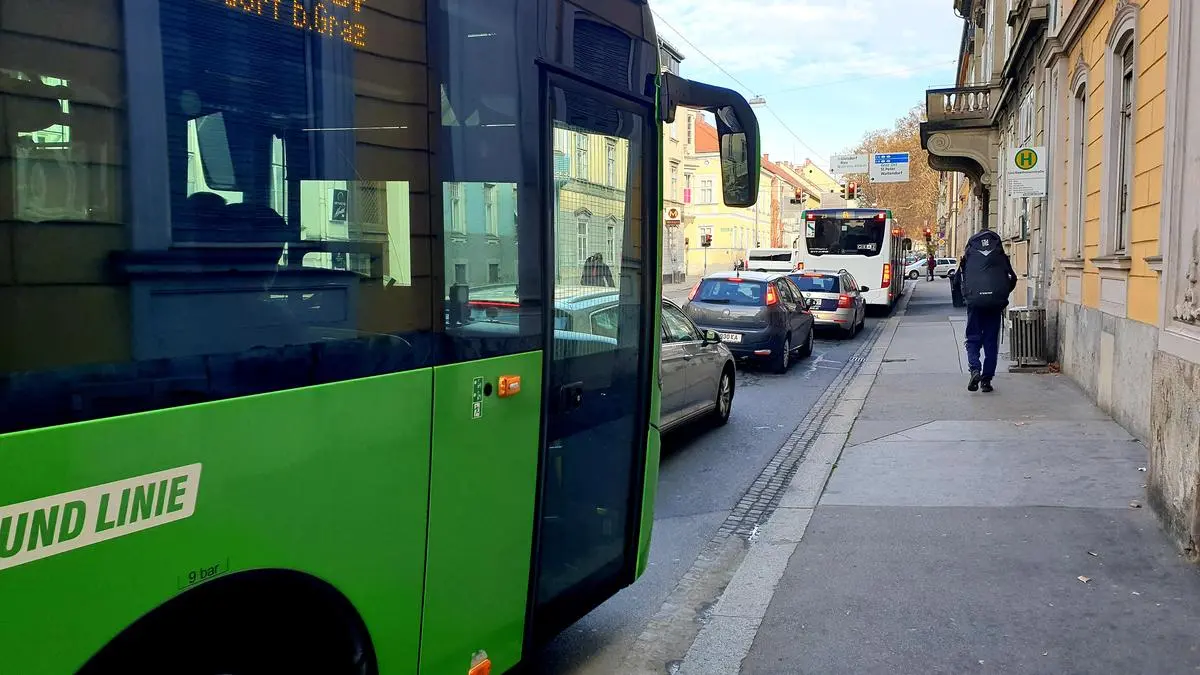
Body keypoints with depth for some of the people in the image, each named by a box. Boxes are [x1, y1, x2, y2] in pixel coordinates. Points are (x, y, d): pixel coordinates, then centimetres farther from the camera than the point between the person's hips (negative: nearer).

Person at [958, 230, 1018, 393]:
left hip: (975, 303, -1)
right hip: (995, 305, 1)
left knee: (973, 339, 10)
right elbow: (1012, 279, 5)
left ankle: (975, 369, -15)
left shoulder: (969, 255, 6)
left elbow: (959, 279, 5)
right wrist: (1002, 296, 17)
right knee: (991, 342, 8)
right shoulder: (1001, 257, 7)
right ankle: (986, 379, 7)